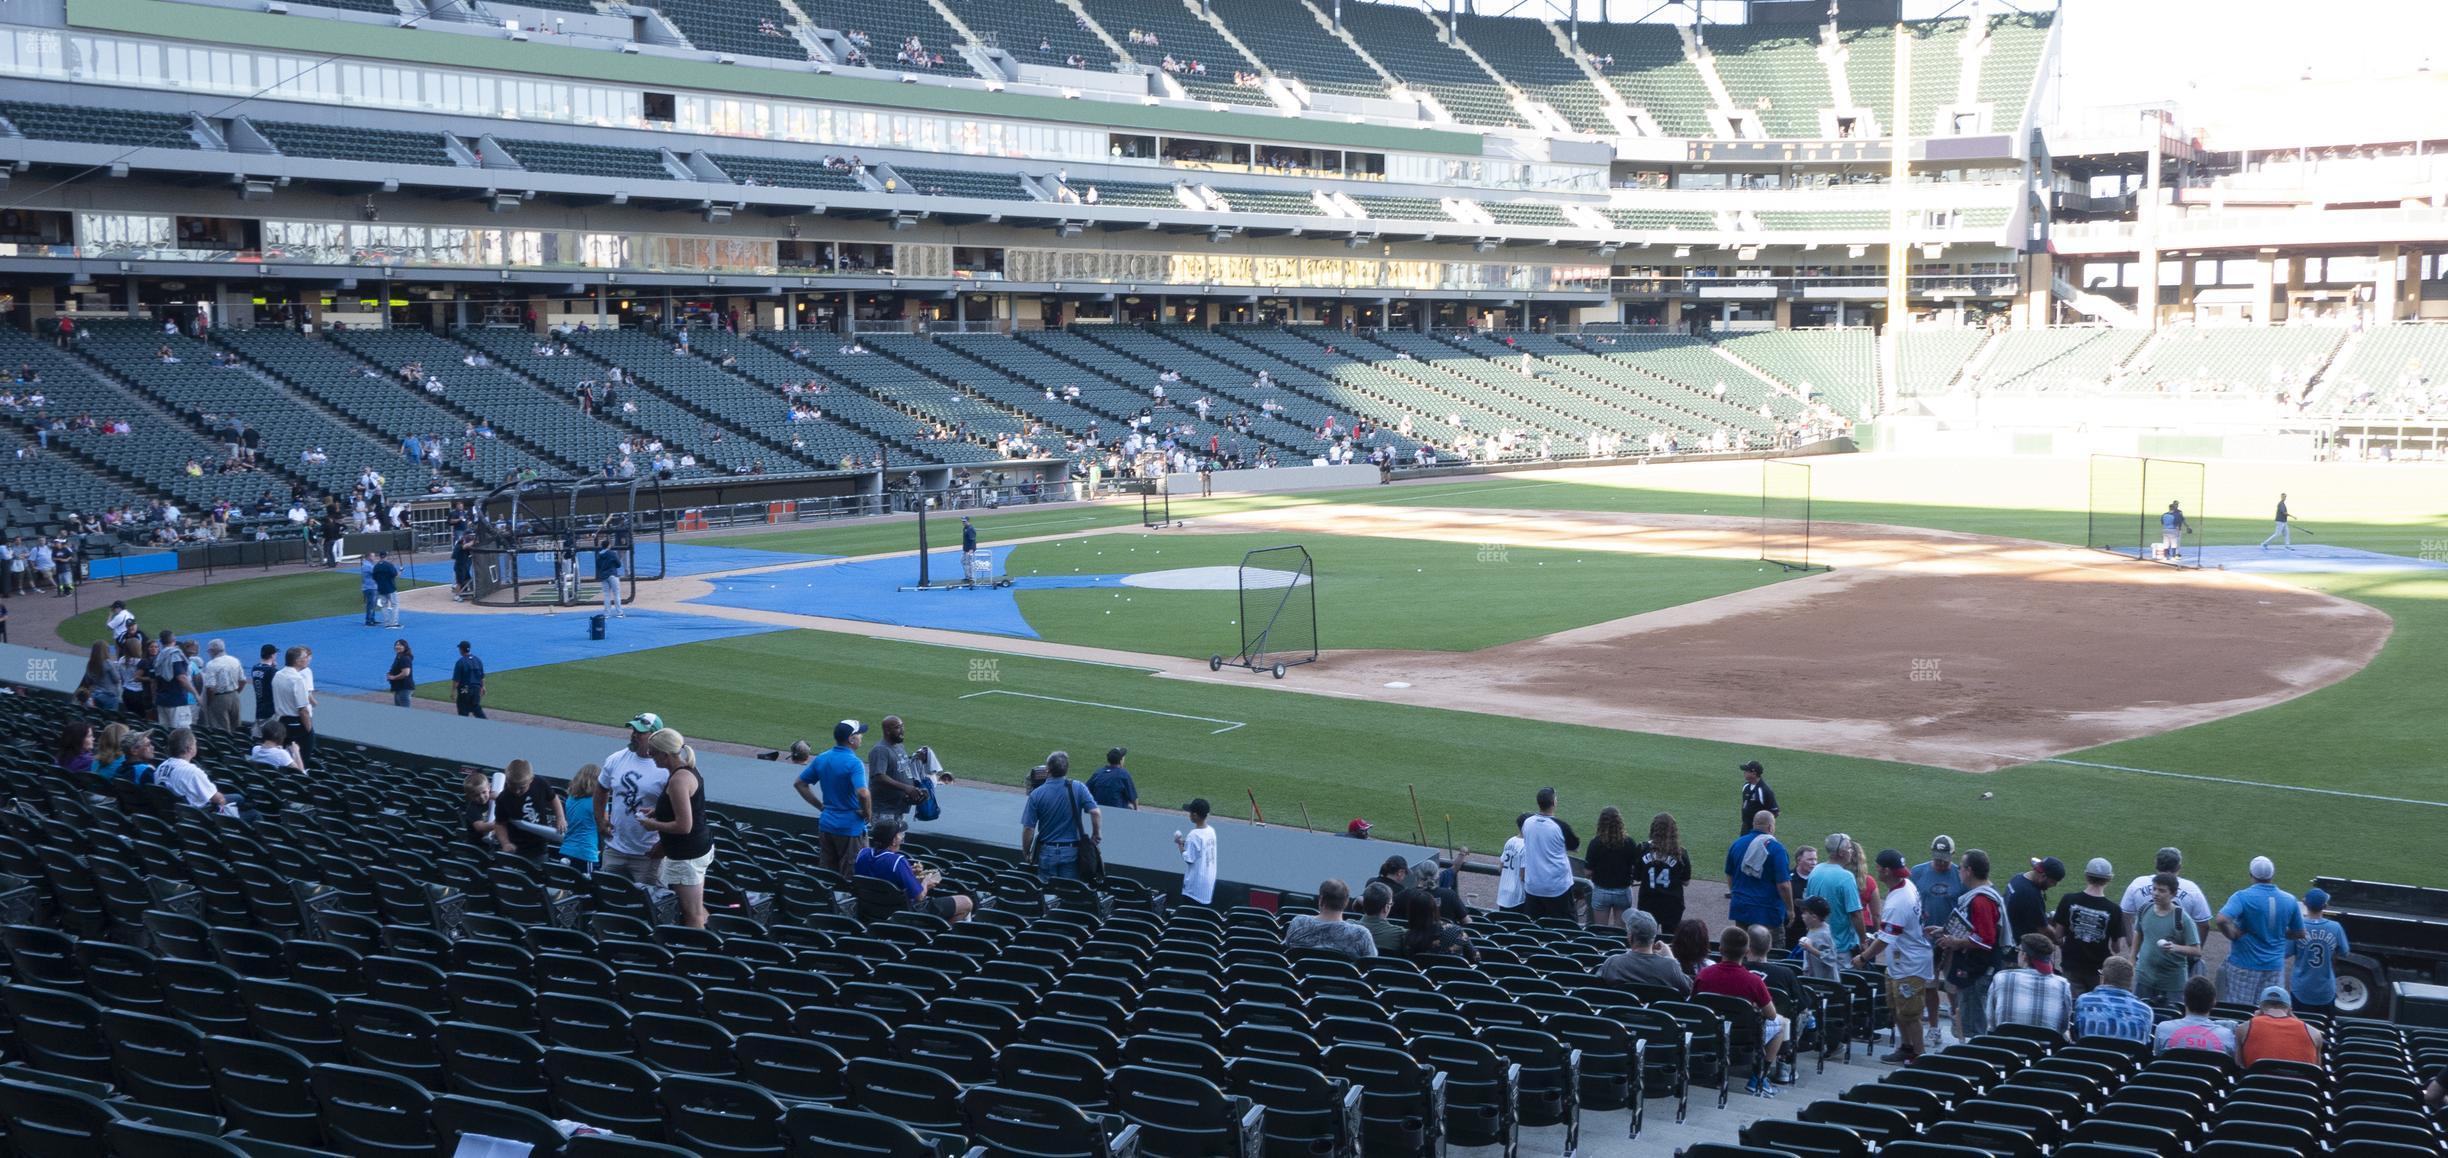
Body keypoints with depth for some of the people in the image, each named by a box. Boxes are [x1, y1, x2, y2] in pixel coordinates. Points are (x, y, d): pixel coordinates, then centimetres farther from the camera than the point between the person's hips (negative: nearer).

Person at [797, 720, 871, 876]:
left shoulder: (821, 759, 5)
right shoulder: (854, 763, -18)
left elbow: (800, 784, 13)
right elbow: (863, 793, -31)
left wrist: (820, 806, 12)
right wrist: (867, 813, -13)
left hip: (826, 826, 7)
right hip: (851, 827, -7)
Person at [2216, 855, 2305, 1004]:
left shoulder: (2243, 897, -15)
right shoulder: (2289, 900, -1)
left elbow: (2222, 920, -30)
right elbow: (2299, 934, 10)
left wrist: (2234, 935, -13)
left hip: (2244, 966, -4)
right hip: (2275, 966, 4)